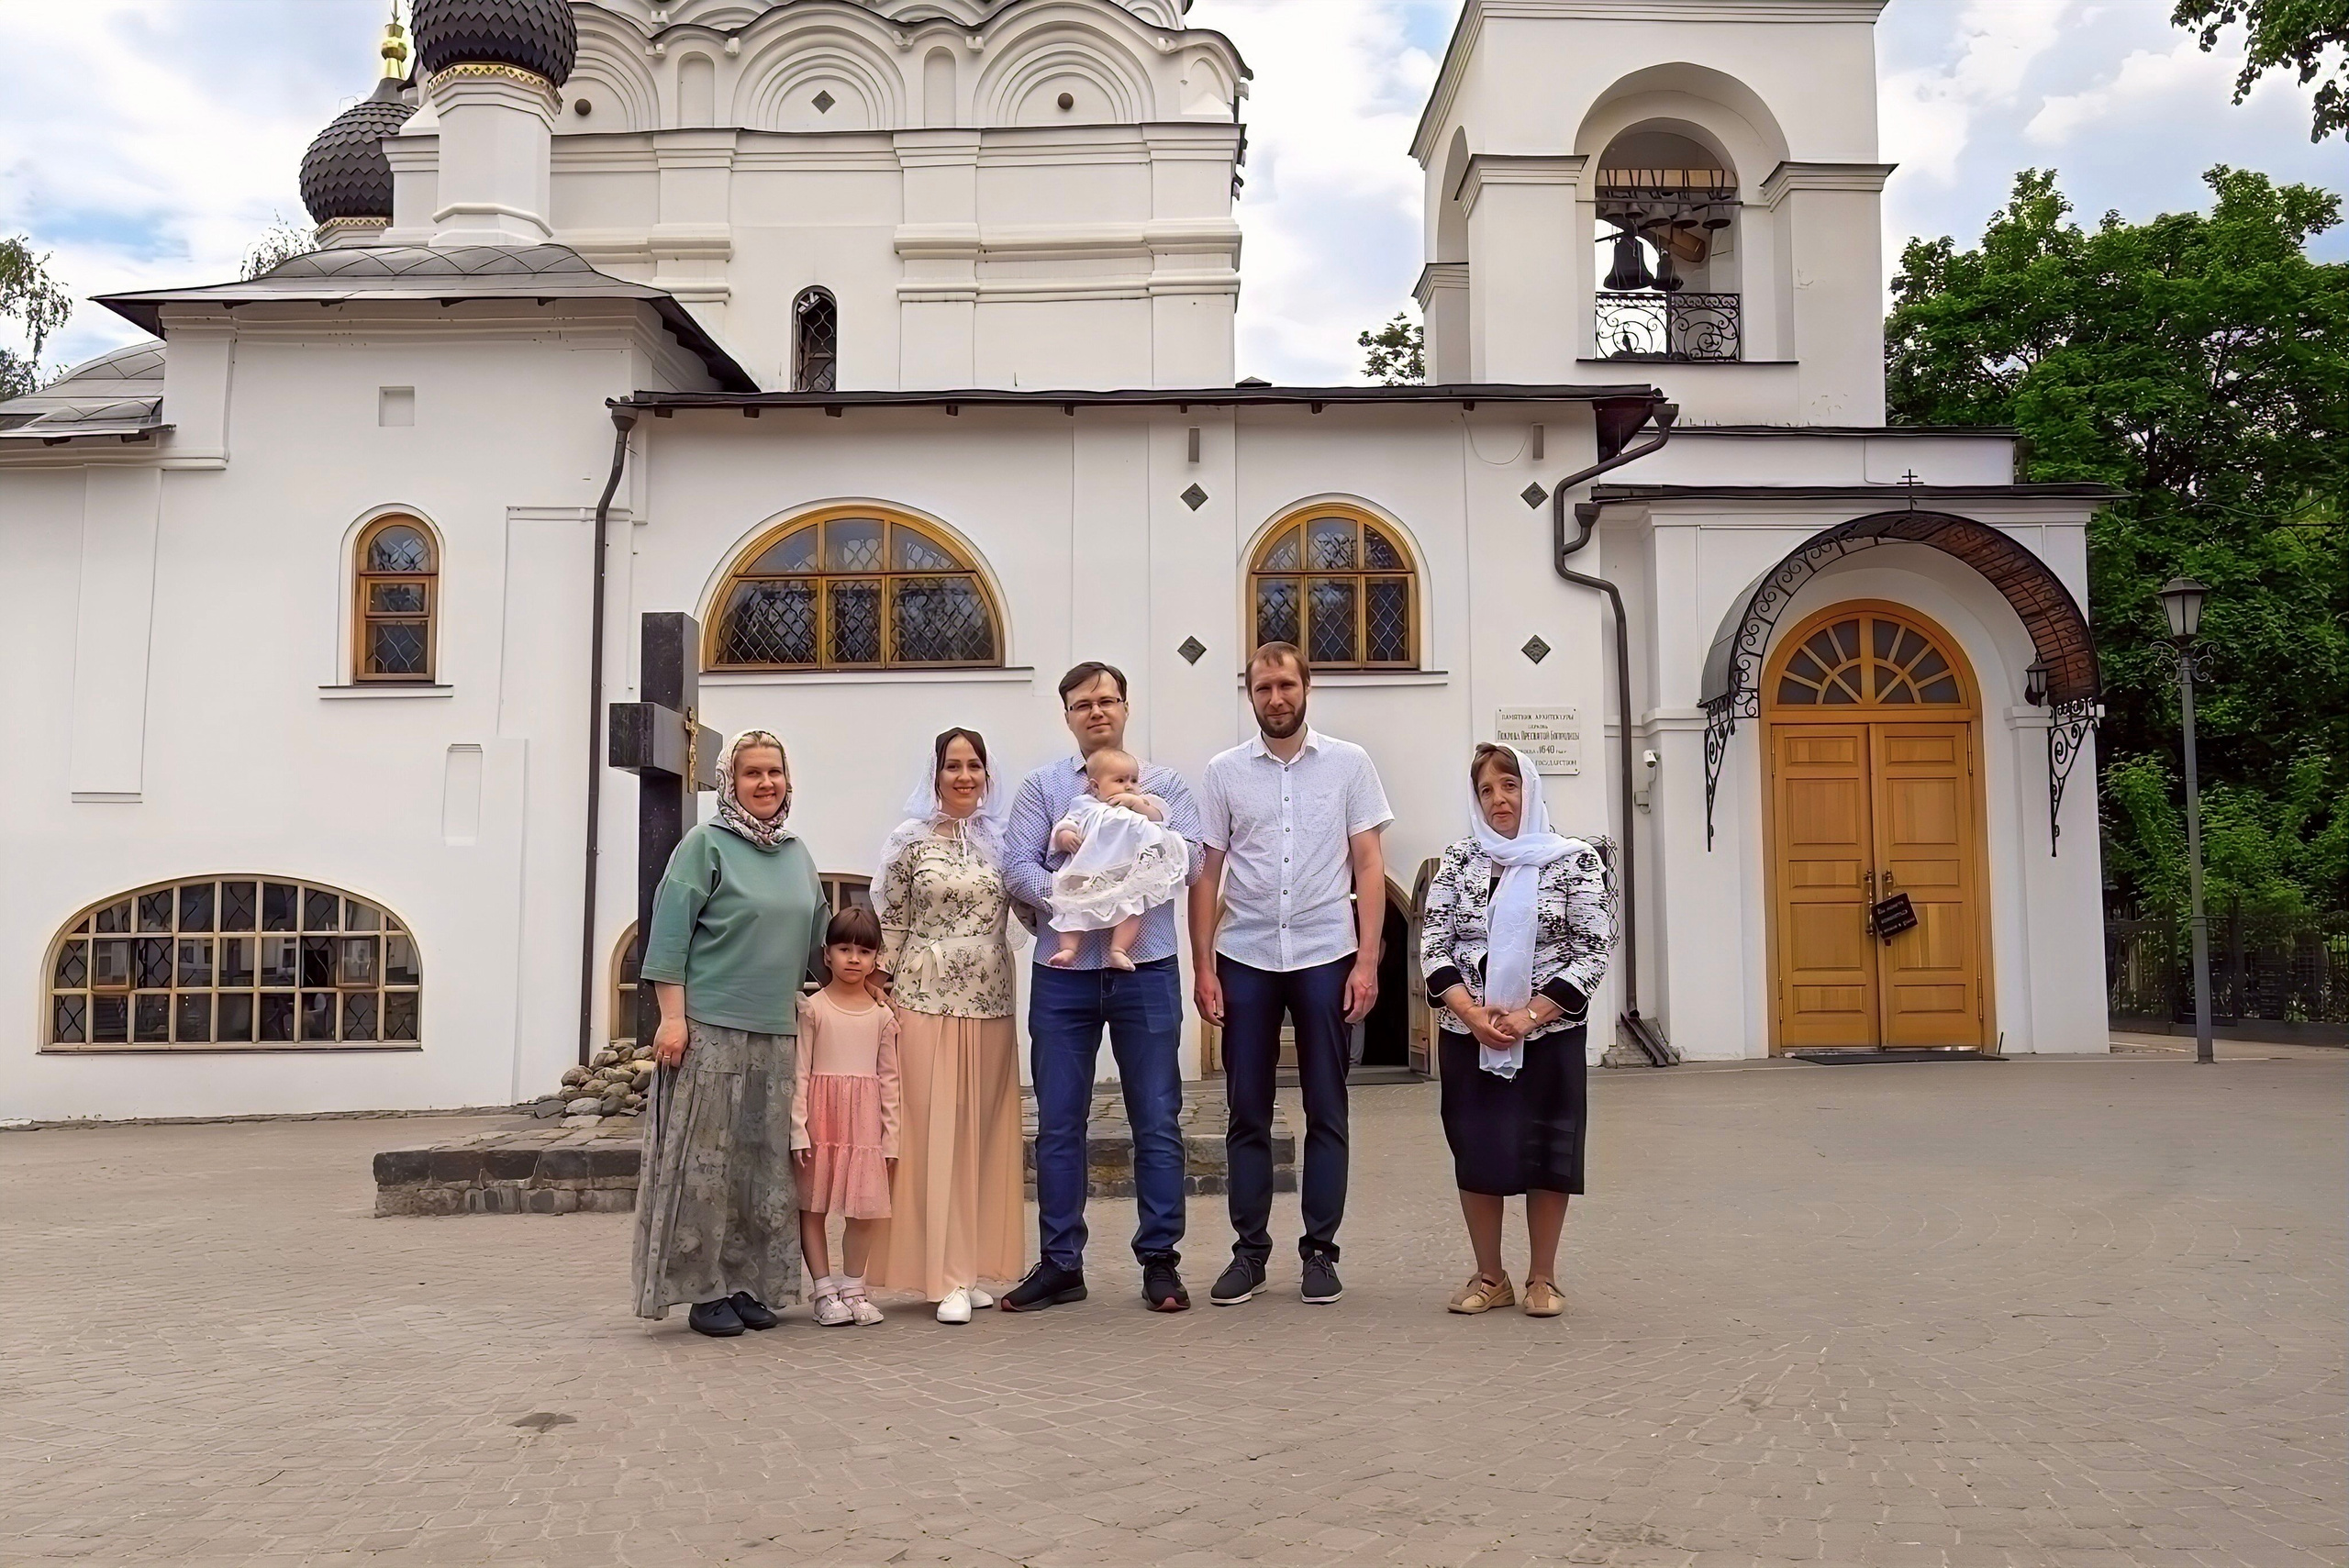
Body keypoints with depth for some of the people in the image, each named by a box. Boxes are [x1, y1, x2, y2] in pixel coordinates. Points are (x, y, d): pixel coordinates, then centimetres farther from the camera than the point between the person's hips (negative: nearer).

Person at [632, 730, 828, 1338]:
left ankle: (750, 1285, 18)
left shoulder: (798, 854, 15)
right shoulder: (705, 844, -4)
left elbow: (815, 938, 22)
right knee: (705, 1159, -2)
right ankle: (705, 1291, 6)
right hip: (711, 1029, -6)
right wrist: (672, 1016, -13)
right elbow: (670, 933, -8)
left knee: (765, 1164, 9)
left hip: (777, 1032, 6)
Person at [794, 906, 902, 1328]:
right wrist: (799, 1128, -9)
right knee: (812, 1205, 2)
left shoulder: (882, 1015, 6)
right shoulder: (812, 1008, -1)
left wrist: (891, 1136, 6)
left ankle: (853, 1286, 18)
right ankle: (825, 1290, 12)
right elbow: (800, 1072, -3)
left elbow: (889, 1078, 9)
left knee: (865, 1207, 4)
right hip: (820, 1116, -2)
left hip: (866, 1120, 2)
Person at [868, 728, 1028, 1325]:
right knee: (933, 1132, -3)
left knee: (981, 1134, 7)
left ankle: (968, 1269, 16)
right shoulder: (911, 842, 2)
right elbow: (889, 925, 2)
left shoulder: (1001, 840, 11)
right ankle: (945, 1276, 3)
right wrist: (884, 998, -2)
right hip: (926, 1002, -3)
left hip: (991, 1006, 3)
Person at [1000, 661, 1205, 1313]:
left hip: (1146, 970, -1)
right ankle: (1060, 1264, 17)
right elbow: (1017, 866, -2)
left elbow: (1189, 861, -5)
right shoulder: (1043, 785, 9)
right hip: (1063, 972, 1)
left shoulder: (1163, 784, 8)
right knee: (1058, 1123, 6)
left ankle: (1160, 1261, 13)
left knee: (1157, 1121, 3)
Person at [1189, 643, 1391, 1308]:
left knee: (1326, 1111, 5)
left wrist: (1367, 960, -6)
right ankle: (1249, 1251, 17)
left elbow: (1369, 868, 1)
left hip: (1325, 956, -1)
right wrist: (1203, 967, -1)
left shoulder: (1348, 764, 3)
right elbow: (1205, 875, 5)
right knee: (1247, 1112, 6)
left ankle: (1320, 1252, 16)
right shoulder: (1224, 772, 4)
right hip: (1245, 958, 1)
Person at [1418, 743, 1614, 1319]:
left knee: (1546, 1149, 3)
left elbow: (1593, 951, -7)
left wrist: (1530, 1015, -15)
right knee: (1476, 1149, 6)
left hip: (1551, 1032, -2)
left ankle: (1543, 1278, 19)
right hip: (1468, 1034, 2)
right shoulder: (1458, 860, 5)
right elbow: (1433, 945, 0)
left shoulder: (1576, 861, -3)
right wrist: (1472, 1013, -14)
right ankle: (1489, 1276, 21)